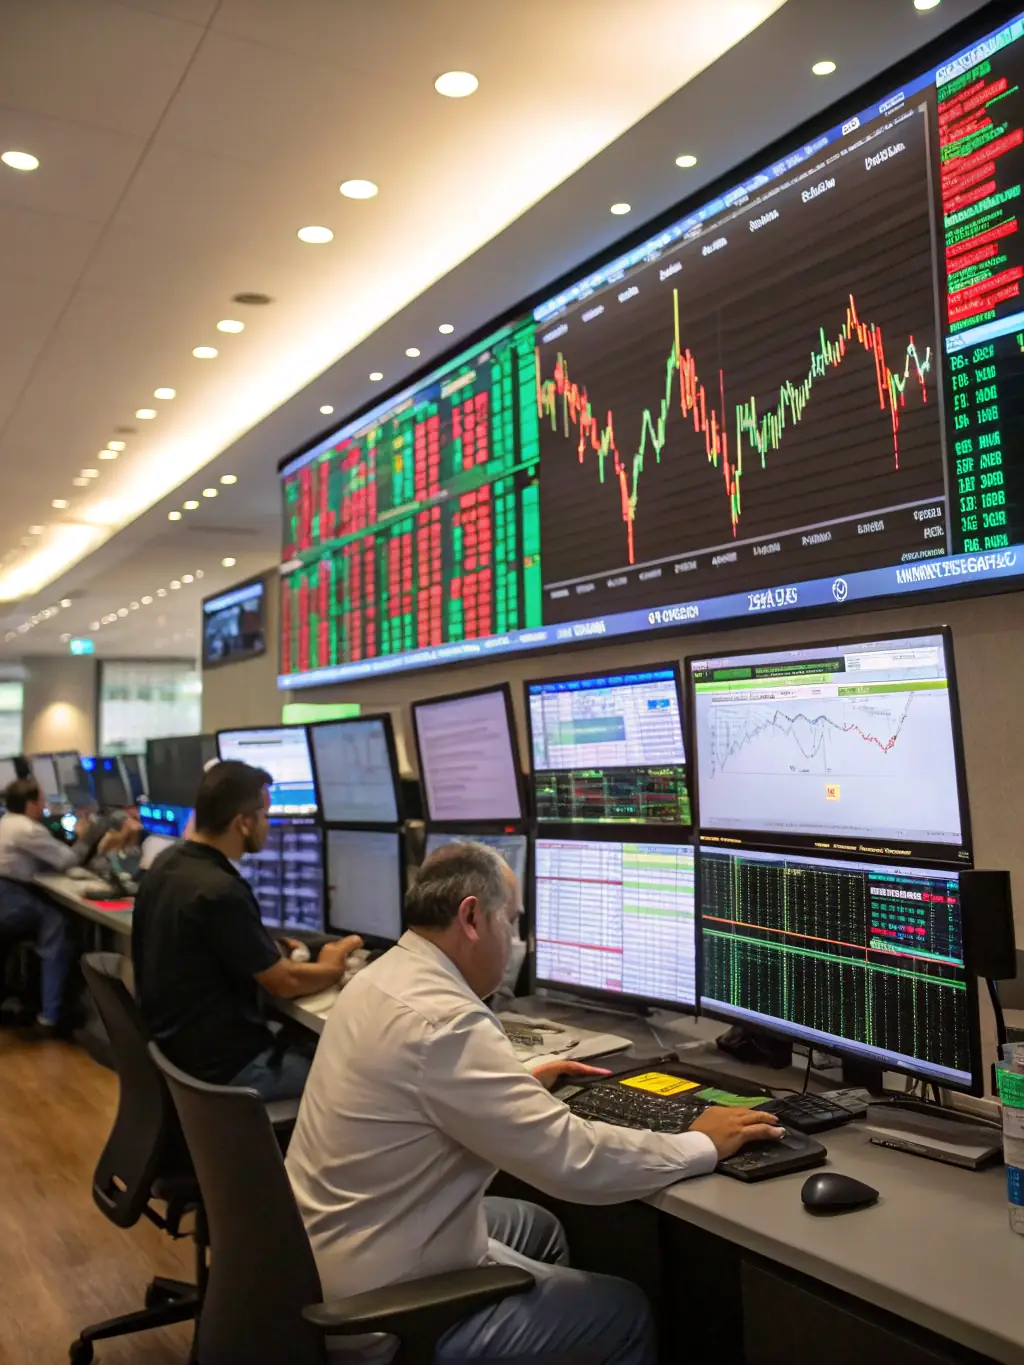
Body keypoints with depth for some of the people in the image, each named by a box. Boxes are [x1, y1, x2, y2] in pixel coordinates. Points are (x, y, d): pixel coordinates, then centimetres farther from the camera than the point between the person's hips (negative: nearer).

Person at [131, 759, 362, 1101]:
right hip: (219, 1062, -9)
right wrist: (334, 967, 2)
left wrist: (270, 950, 11)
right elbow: (286, 983, -16)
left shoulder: (168, 861, 1)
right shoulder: (221, 892, -27)